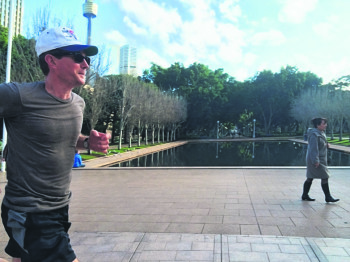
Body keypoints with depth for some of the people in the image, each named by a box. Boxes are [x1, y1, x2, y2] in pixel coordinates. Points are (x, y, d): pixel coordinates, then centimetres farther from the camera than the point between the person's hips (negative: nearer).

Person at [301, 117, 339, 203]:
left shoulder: (321, 133, 13)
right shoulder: (314, 135, -19)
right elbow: (314, 148, -23)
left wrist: (326, 145, 5)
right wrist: (316, 161, -25)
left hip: (320, 159, 10)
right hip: (317, 160, -10)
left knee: (310, 178, 13)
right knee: (325, 177, -4)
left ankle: (305, 195, 21)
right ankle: (328, 197, 5)